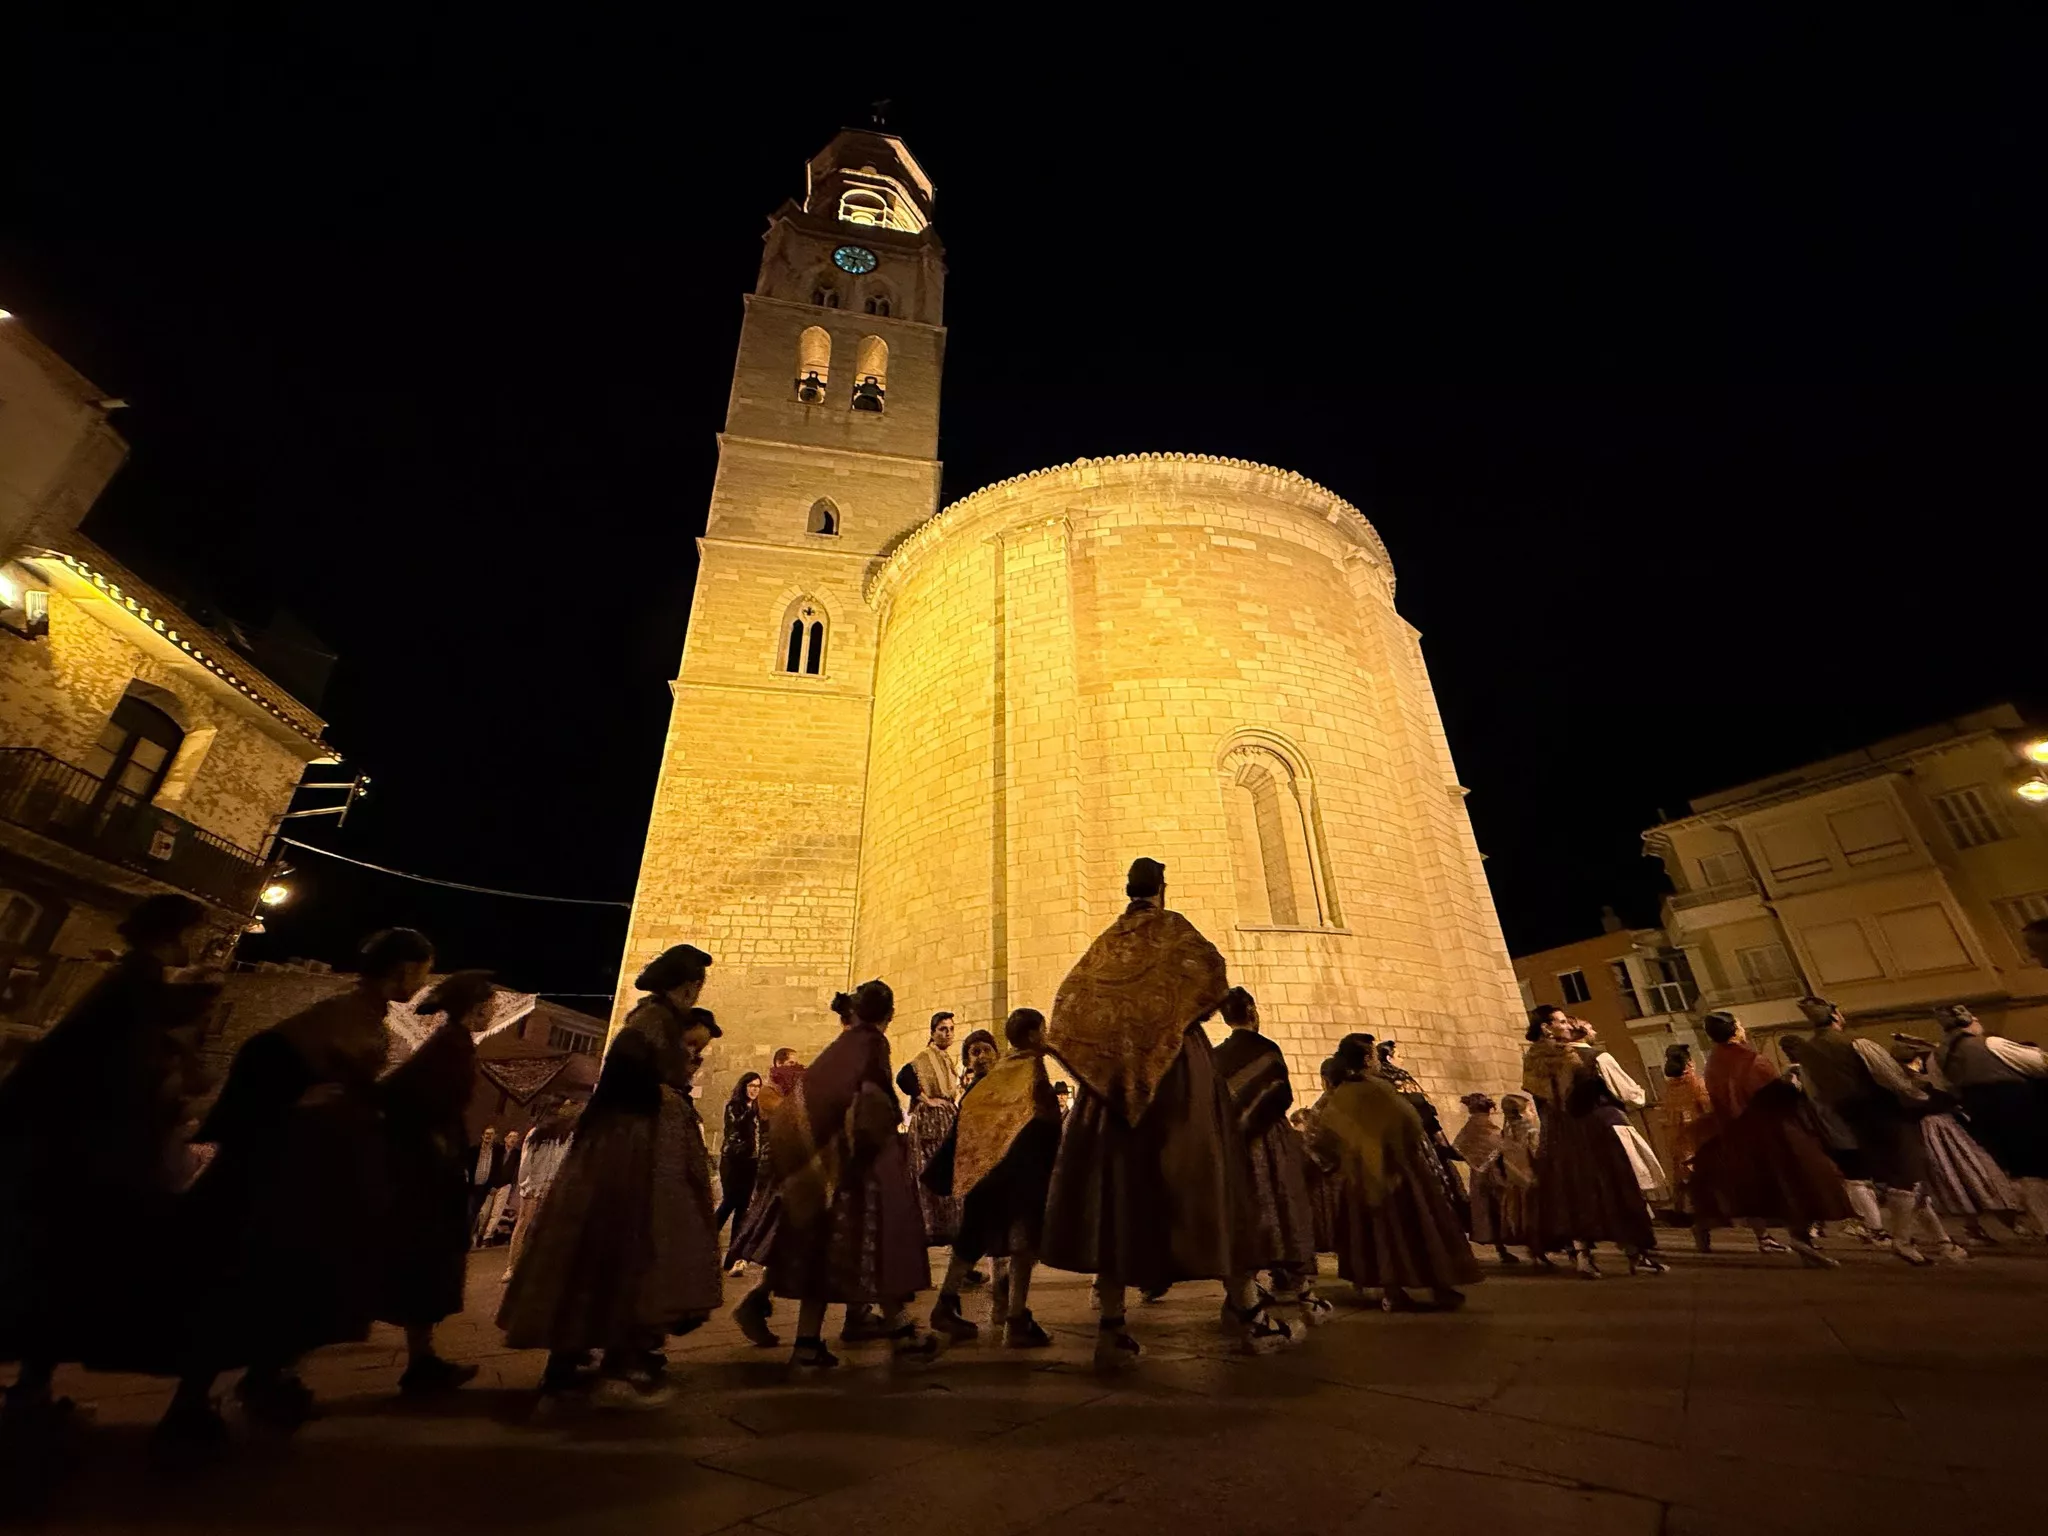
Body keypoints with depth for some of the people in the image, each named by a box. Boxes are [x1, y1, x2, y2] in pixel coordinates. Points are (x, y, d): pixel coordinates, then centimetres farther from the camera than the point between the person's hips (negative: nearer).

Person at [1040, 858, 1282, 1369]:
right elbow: (1211, 966, -12)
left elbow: (1071, 997, 9)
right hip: (1176, 1063, -3)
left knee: (1119, 1184, 2)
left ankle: (1111, 1326, -1)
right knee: (1205, 1176, 3)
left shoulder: (1107, 940, 15)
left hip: (1114, 1072, 4)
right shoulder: (1171, 925, 3)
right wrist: (1192, 1012, 4)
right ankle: (1250, 1314, 9)